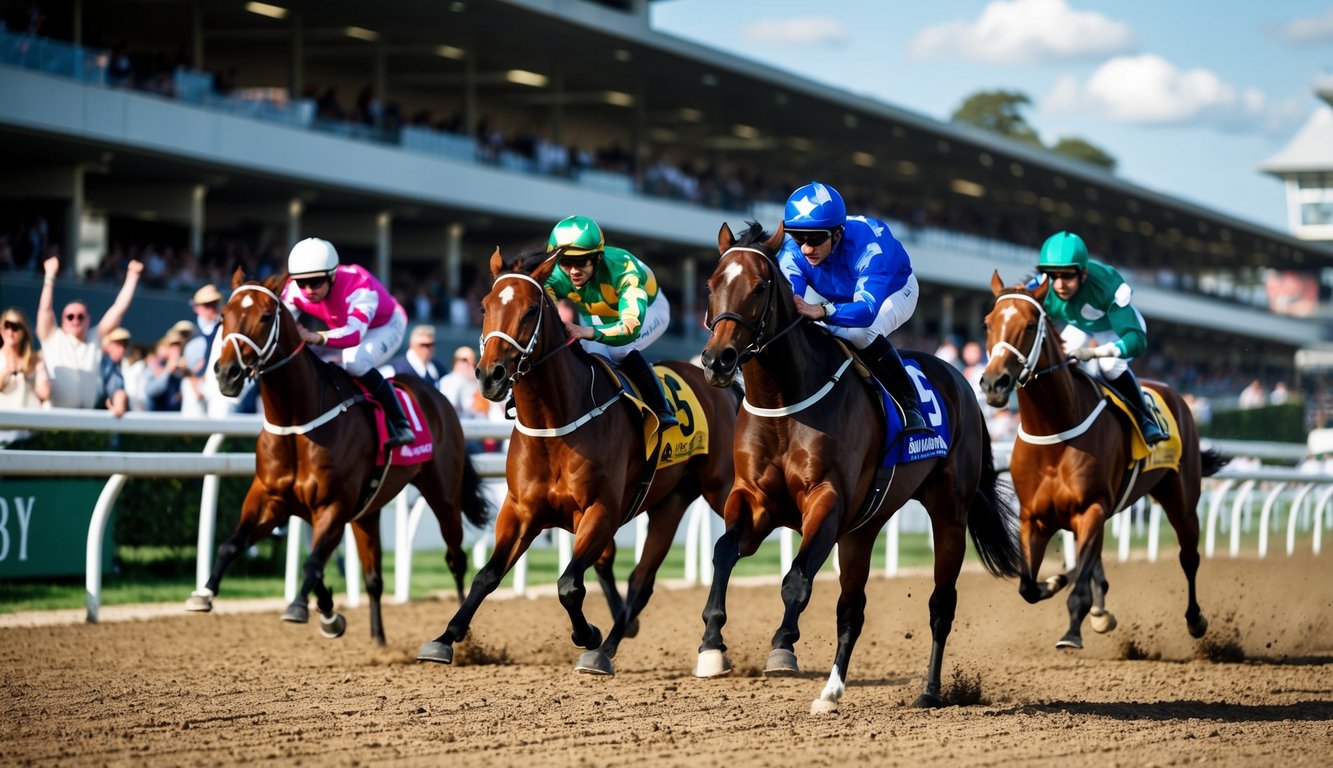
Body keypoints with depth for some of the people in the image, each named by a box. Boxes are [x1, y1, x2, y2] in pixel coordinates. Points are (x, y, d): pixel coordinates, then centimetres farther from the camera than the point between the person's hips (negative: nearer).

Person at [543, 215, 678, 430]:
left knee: (620, 351, -32)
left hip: (647, 310, -5)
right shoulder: (554, 277, -31)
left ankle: (662, 411, -20)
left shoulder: (624, 269, -44)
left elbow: (631, 326, -55)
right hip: (597, 316, 5)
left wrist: (587, 332, -72)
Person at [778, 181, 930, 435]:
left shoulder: (868, 245, -43)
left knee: (861, 331, -36)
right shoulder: (792, 251, -31)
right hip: (835, 295, 5)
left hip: (893, 290, -5)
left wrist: (821, 311, -72)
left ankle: (909, 405, -22)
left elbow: (866, 310, -55)